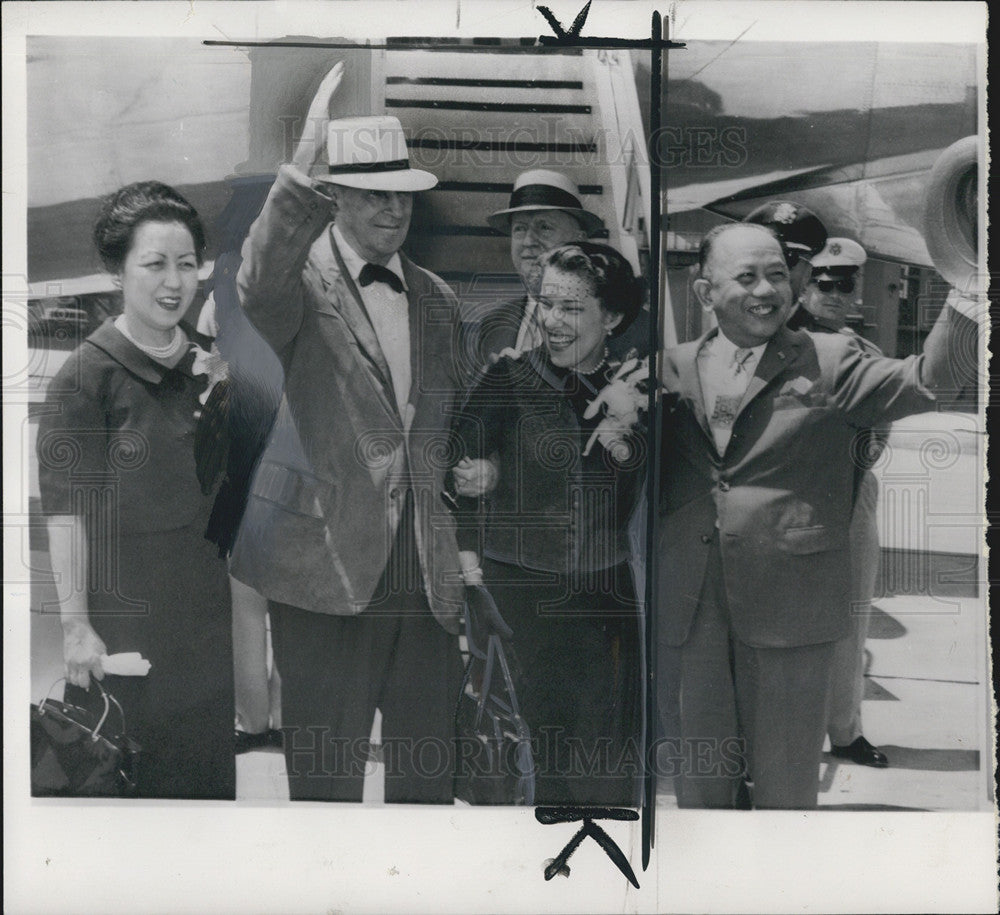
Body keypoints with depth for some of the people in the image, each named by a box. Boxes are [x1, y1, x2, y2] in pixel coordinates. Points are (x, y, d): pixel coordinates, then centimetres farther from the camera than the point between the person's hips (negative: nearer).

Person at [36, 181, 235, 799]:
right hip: (122, 605, -5)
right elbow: (66, 511, -14)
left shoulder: (208, 361, 7)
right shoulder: (87, 375, -11)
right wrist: (76, 626, -15)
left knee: (207, 758, 15)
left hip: (204, 597, 6)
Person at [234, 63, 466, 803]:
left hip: (429, 578, 5)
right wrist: (301, 173, -41)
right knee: (326, 779, 4)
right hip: (329, 570, -5)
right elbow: (259, 285, -29)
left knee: (430, 778, 13)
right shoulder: (302, 282, -3)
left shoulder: (438, 300, 15)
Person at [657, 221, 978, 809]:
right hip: (692, 611, 2)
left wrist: (965, 300, -31)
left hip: (791, 607, -2)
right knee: (701, 779, 17)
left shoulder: (831, 361, 0)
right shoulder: (676, 368, 8)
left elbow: (921, 383, -15)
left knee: (785, 786, 11)